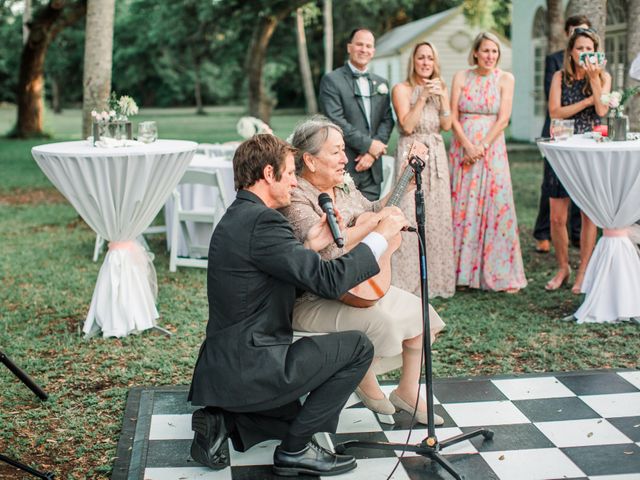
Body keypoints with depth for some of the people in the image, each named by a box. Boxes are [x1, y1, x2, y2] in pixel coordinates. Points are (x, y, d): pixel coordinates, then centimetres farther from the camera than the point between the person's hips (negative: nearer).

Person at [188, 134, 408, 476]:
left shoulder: (237, 217, 12)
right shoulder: (261, 220, -20)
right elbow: (329, 281, -22)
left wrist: (310, 247, 8)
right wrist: (381, 235, -12)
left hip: (226, 370, 10)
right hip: (249, 369, -10)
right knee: (358, 346, -4)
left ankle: (221, 421, 10)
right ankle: (295, 449, 1)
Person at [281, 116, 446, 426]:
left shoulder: (344, 185, 6)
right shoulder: (295, 200, -21)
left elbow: (373, 209, 24)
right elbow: (327, 247, -36)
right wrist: (376, 220, -27)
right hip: (312, 301, -9)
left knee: (420, 312, 0)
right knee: (379, 320, -29)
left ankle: (408, 390, 17)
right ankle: (367, 385, 3)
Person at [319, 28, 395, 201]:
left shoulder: (381, 83, 17)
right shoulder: (331, 80, -2)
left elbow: (387, 120, 11)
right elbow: (335, 120, -12)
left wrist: (373, 153, -5)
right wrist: (368, 144, -12)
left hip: (372, 169, 6)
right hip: (343, 167, -5)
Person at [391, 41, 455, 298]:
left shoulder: (441, 88, 14)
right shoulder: (402, 89, 0)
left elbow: (447, 125, 3)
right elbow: (407, 125, -11)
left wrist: (442, 97, -7)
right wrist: (423, 97, -13)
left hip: (436, 156, 5)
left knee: (438, 216, 4)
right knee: (410, 217, -8)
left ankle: (436, 277, 13)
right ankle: (408, 281, -2)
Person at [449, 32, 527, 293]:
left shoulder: (505, 79, 2)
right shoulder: (461, 77, 5)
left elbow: (503, 119, -4)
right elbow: (453, 117, 1)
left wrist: (482, 148, -11)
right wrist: (468, 145, -12)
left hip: (492, 149, -1)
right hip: (463, 148, 2)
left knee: (496, 207, -4)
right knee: (462, 206, 3)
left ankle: (500, 274, 3)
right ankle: (462, 271, 12)